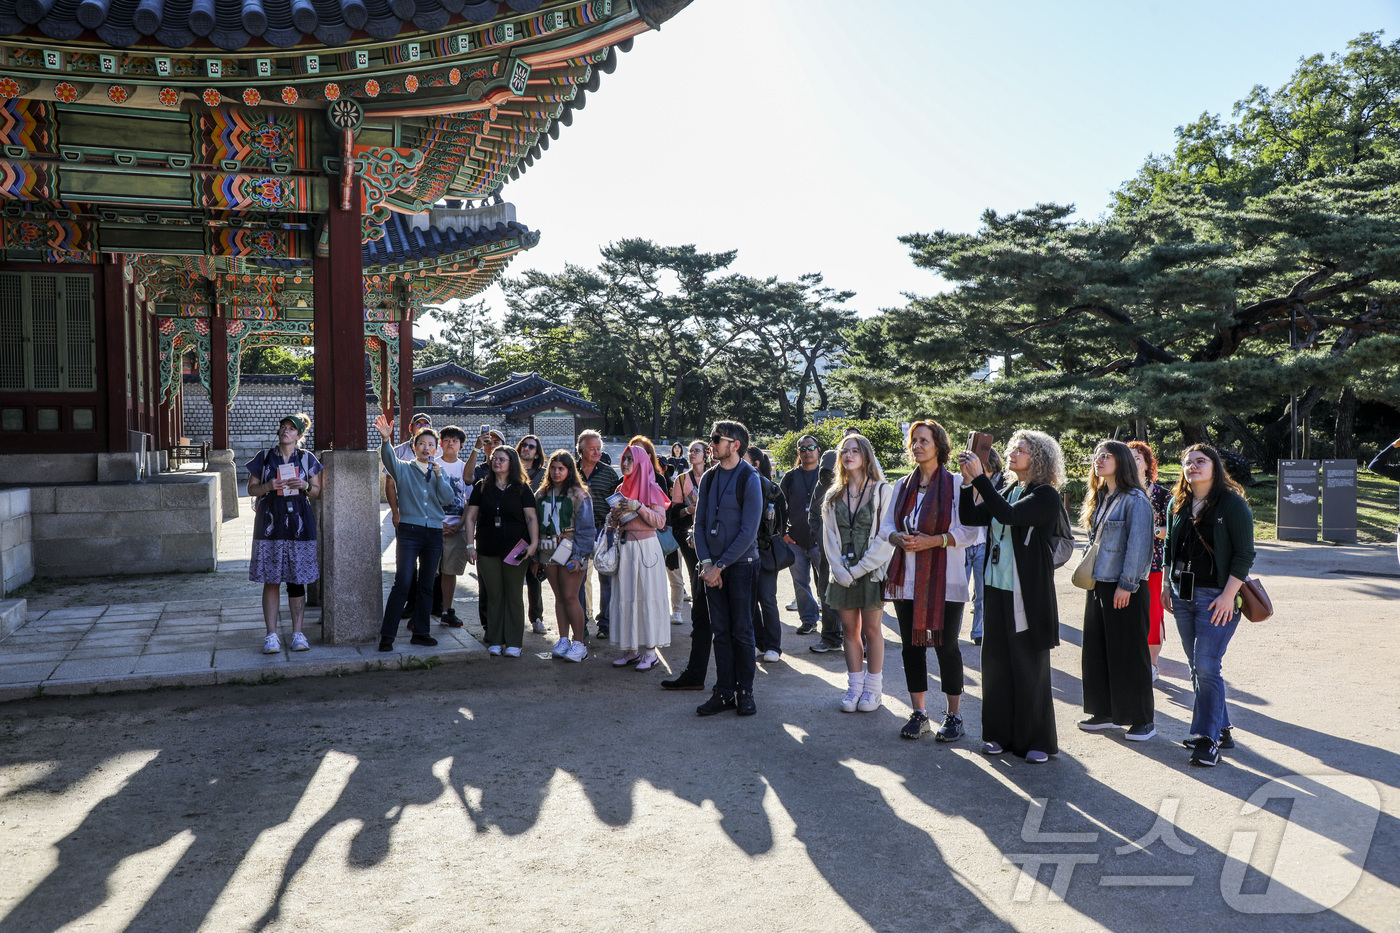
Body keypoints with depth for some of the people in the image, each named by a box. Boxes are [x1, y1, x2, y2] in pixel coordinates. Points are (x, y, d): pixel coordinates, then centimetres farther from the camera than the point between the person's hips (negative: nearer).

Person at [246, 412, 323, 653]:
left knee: (297, 580, 2)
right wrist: (267, 486, -11)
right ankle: (272, 635, 7)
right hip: (270, 524, 0)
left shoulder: (307, 459, 7)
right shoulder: (264, 457, 7)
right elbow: (251, 488, 9)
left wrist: (305, 486, -10)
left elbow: (318, 491, 10)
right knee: (271, 580, 0)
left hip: (299, 524, 0)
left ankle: (297, 633, 11)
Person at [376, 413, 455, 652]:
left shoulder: (439, 473, 15)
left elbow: (447, 499, 2)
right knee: (403, 583, -11)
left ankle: (420, 632, 17)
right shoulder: (403, 469, 5)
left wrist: (439, 476, -10)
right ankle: (387, 634, -6)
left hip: (434, 533, 4)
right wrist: (386, 439, -35)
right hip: (409, 531, -4)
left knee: (426, 585, 9)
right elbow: (388, 458, -17)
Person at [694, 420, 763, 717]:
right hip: (712, 566, 5)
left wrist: (720, 565, -13)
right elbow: (699, 523, 8)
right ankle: (724, 692, 16)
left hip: (741, 564, -5)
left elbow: (749, 530, -12)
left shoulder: (749, 479, -9)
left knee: (741, 632, 3)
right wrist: (705, 562, -5)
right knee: (720, 632, 9)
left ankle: (745, 693, 15)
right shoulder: (709, 478, 8)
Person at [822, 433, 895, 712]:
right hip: (843, 573, 4)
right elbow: (829, 535, 7)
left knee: (871, 630, 2)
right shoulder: (834, 495, 9)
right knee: (849, 630, 7)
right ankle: (855, 687, 16)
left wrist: (859, 569, -12)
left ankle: (873, 689, 13)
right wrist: (839, 571, -7)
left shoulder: (882, 490, -3)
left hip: (871, 571, -3)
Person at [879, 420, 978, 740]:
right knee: (911, 645, 7)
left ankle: (954, 716, 15)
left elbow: (970, 531, -9)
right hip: (906, 578, 5)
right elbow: (886, 525, 13)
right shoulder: (902, 486, 13)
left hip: (944, 579, -5)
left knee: (946, 645, 2)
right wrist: (899, 539, -9)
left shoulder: (956, 485, -3)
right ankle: (919, 714, 19)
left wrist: (932, 540, -19)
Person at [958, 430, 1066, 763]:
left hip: (1028, 593, -7)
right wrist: (968, 480, -4)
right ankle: (1000, 734, 23)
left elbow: (1007, 514, -25)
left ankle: (1036, 741, 15)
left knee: (1029, 666, 3)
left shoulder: (1046, 495, -10)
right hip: (997, 587, 7)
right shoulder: (1008, 490, 11)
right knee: (996, 661, 10)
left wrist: (980, 477, -24)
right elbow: (970, 516, 7)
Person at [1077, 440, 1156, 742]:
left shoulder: (1135, 500, -12)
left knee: (1129, 654, 0)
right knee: (1096, 651, 12)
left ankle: (1143, 721, 11)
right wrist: (1089, 575, 14)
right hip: (1097, 586, 8)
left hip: (1125, 590, -8)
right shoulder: (1099, 499, 13)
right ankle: (1105, 713, 23)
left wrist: (1126, 585, -17)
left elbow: (1138, 546, -16)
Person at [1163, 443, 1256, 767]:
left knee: (1206, 667, -10)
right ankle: (1222, 729, 24)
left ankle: (1207, 739, -1)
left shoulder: (1232, 504, -8)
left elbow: (1244, 554, -10)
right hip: (1183, 595, 7)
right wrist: (1167, 587, 15)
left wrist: (1228, 595, -16)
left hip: (1217, 596, -6)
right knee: (1197, 667, 11)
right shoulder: (1178, 504, 10)